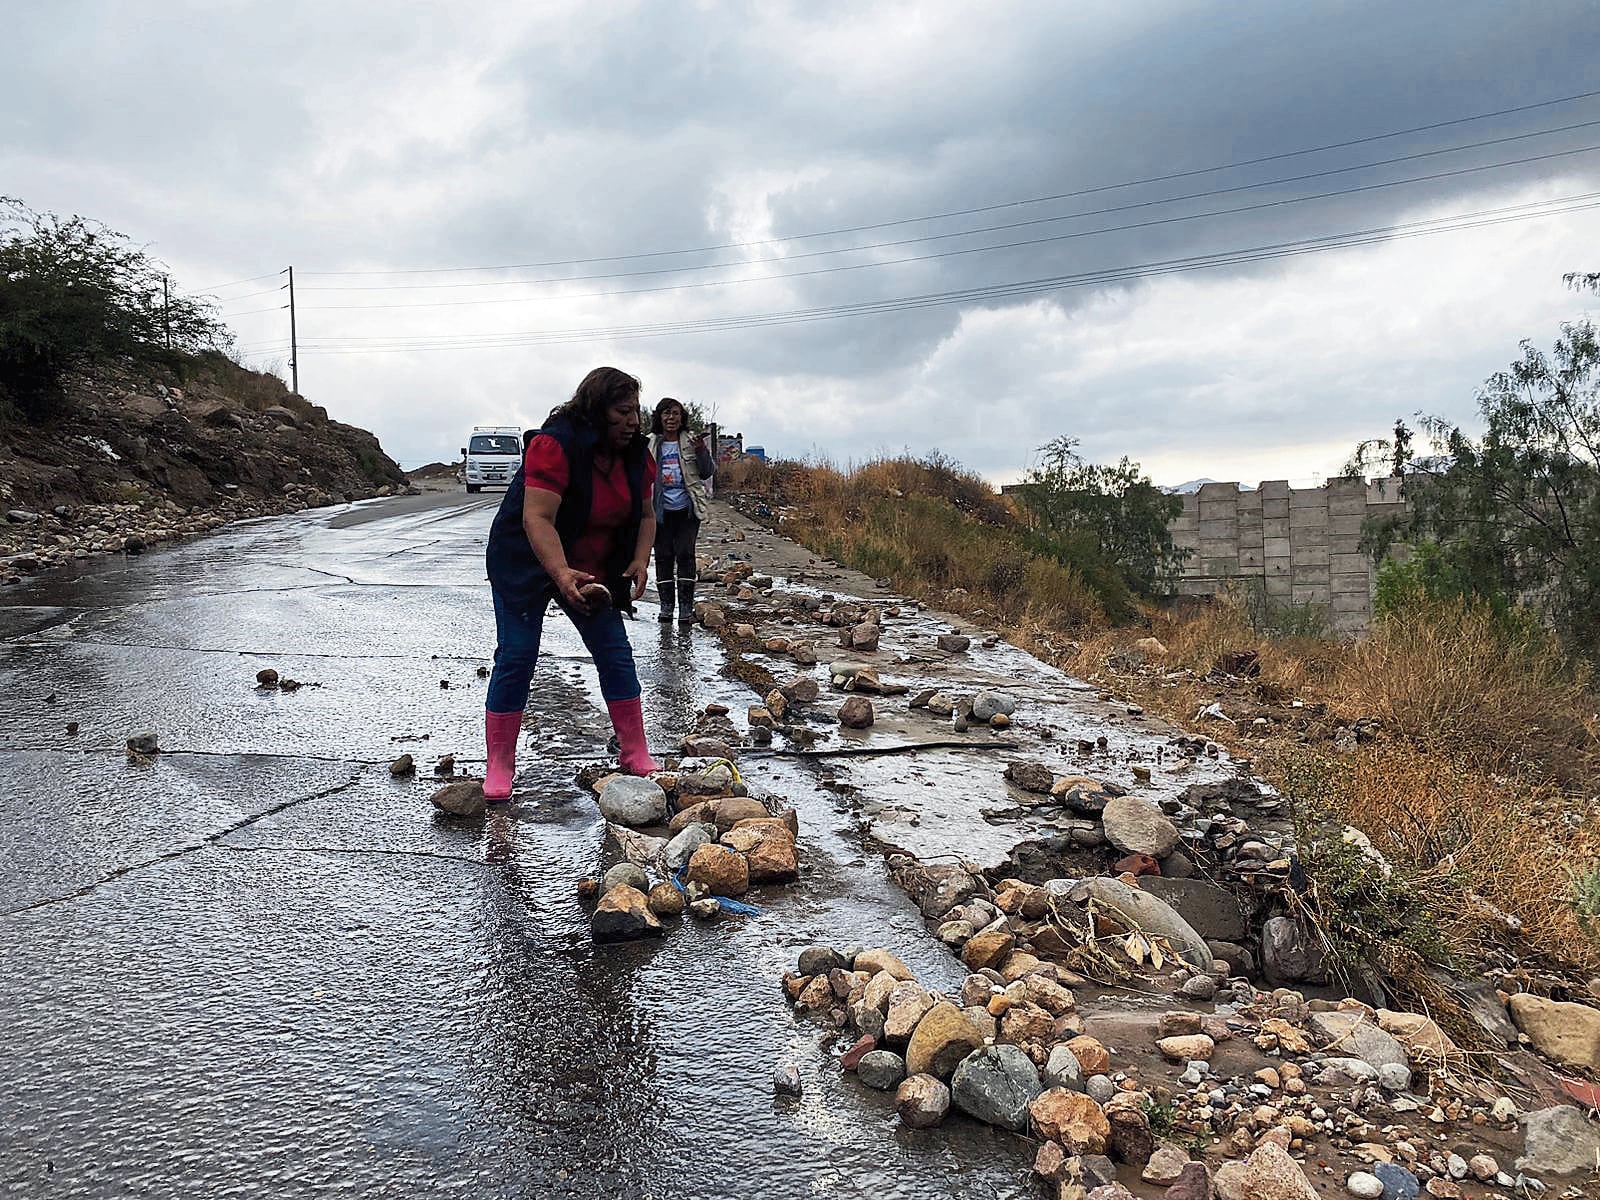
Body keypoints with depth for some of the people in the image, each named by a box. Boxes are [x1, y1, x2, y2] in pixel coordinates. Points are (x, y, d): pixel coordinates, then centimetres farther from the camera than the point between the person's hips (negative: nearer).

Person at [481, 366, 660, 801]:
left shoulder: (636, 455, -4)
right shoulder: (554, 444, -27)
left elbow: (645, 515, 8)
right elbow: (537, 519, -33)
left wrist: (639, 561, -10)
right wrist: (562, 576, -44)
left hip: (592, 571, 6)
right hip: (526, 565, -6)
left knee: (616, 655, 2)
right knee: (516, 658, -7)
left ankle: (636, 756, 11)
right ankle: (499, 768, 3)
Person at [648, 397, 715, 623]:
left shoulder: (691, 441, 3)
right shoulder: (650, 445, 6)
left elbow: (707, 473, 0)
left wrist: (701, 451, -15)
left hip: (687, 509, -2)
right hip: (661, 511, 2)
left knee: (685, 553, -7)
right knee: (663, 555, 3)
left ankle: (686, 606, -2)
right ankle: (666, 604, 12)